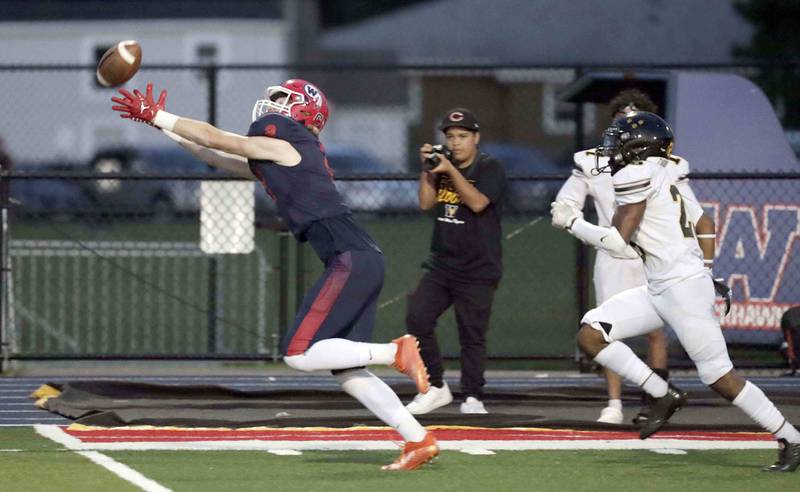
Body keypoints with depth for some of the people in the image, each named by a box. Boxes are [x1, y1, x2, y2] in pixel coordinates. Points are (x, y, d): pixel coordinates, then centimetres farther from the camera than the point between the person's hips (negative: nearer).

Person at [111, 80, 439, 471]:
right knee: (346, 372, 6)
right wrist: (162, 125, 34)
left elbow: (214, 139, 3)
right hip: (360, 262, 9)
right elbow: (216, 156, 32)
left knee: (299, 355, -13)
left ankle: (395, 352, -15)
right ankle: (419, 439, 1)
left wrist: (155, 115, 12)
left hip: (352, 259, -9)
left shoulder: (281, 147, -1)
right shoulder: (271, 162, 25)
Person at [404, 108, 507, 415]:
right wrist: (427, 170, -9)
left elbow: (478, 203, -21)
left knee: (472, 335, -4)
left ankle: (472, 398, 5)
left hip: (478, 271, -6)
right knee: (417, 319, -6)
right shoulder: (442, 167, 11)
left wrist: (451, 170, -25)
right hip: (441, 264, 6)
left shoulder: (489, 168, -6)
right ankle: (435, 387, 5)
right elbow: (426, 203, 3)